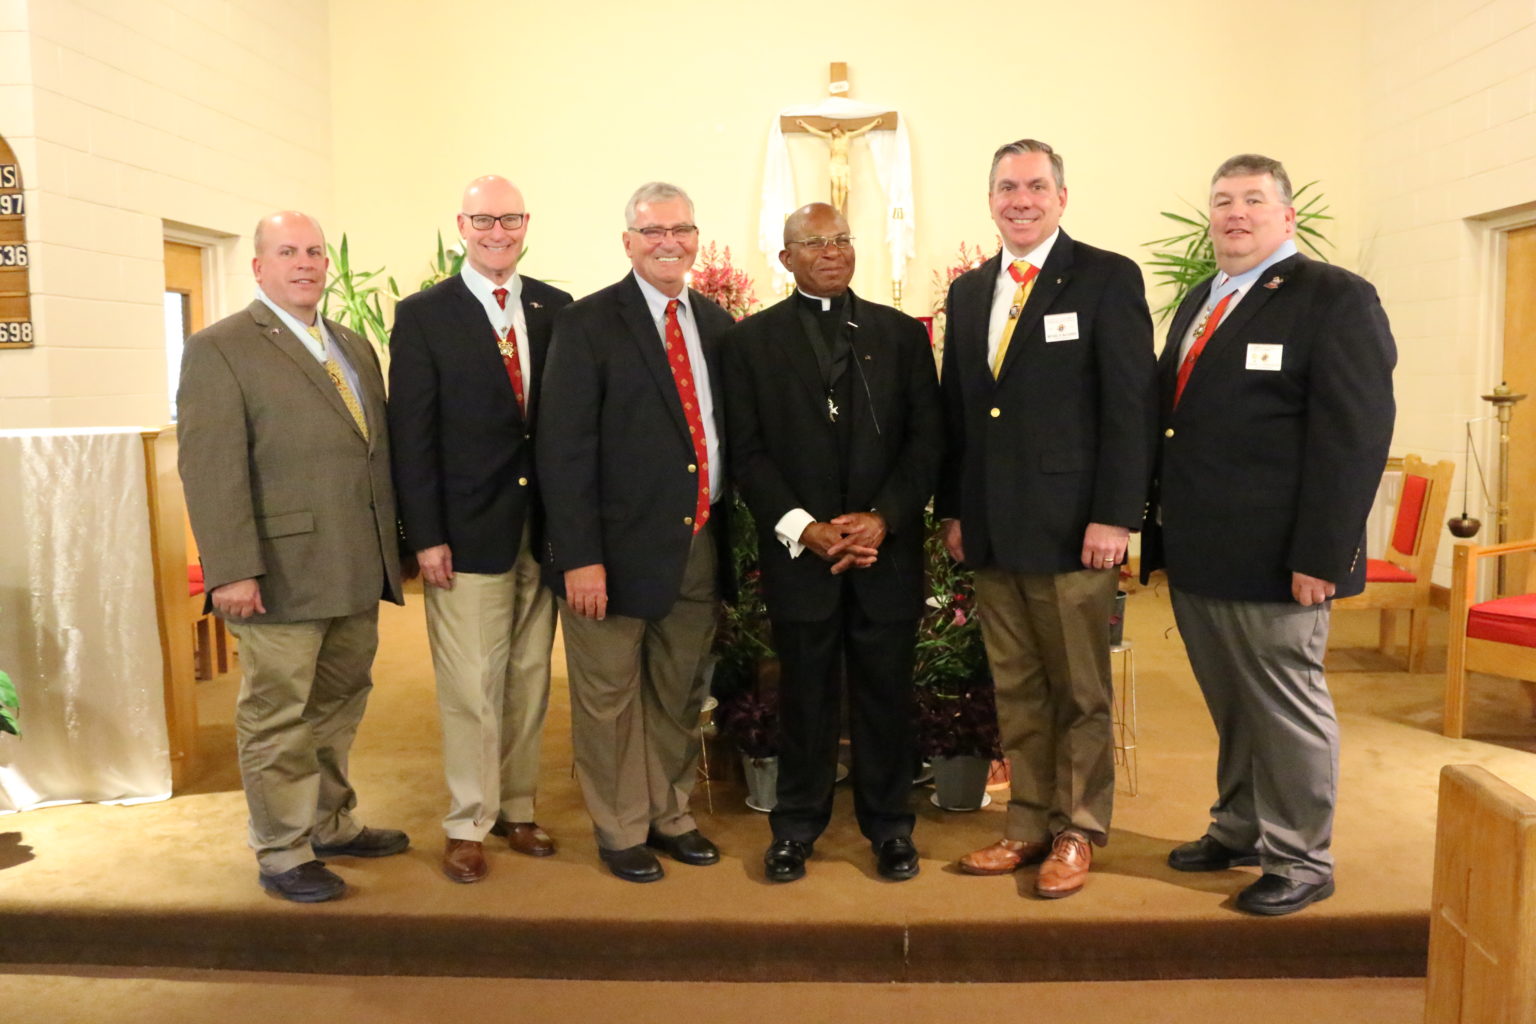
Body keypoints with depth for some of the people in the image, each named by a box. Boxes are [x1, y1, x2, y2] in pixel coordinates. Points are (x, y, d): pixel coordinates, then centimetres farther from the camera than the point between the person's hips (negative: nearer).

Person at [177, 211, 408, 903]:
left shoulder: (354, 347, 16)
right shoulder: (219, 349, -6)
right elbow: (210, 469, -13)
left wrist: (392, 546, 12)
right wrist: (232, 570, -19)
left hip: (357, 571, 7)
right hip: (283, 572, -7)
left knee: (339, 704, 17)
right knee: (278, 716, 5)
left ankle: (332, 824, 33)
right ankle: (283, 853, 18)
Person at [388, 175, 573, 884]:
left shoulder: (556, 309, 8)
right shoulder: (423, 315, 0)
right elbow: (412, 435, -4)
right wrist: (426, 536, -9)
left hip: (544, 526, 3)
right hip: (466, 532, -3)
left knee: (530, 678, 12)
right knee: (470, 687, 2)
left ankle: (517, 807, 26)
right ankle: (468, 824, 18)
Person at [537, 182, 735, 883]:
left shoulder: (717, 324, 10)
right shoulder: (587, 325, -6)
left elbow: (729, 430, 12)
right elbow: (563, 450, -11)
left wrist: (730, 532, 6)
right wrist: (579, 557, -16)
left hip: (700, 544, 5)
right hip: (619, 545, -5)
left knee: (680, 694, 17)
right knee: (610, 698, 8)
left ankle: (671, 814, 33)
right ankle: (620, 830, 25)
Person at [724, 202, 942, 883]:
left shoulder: (901, 333, 10)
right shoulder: (752, 339, 6)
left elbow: (927, 437, 4)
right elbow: (746, 449, 0)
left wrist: (884, 517, -10)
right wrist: (802, 528, -11)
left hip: (888, 547, 1)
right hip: (797, 548, -1)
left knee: (886, 692, 7)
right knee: (804, 694, 7)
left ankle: (889, 826, 23)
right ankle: (796, 827, 22)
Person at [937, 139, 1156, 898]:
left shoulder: (1107, 279, -3)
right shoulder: (968, 292, 14)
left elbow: (1130, 405, -9)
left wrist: (1114, 517, -14)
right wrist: (950, 509, 9)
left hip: (1072, 529, -5)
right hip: (990, 533, 5)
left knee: (1080, 693, 6)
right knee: (1016, 691, 12)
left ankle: (1077, 832, 21)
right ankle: (1029, 826, 25)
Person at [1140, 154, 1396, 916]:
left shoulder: (1335, 299, -8)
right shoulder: (1199, 302, 16)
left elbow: (1355, 436, -15)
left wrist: (1320, 555, -20)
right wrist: (1163, 524, 10)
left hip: (1272, 558, -7)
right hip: (1196, 553, 7)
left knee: (1286, 708, 5)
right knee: (1231, 707, 18)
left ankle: (1300, 860, 21)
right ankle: (1238, 830, 33)